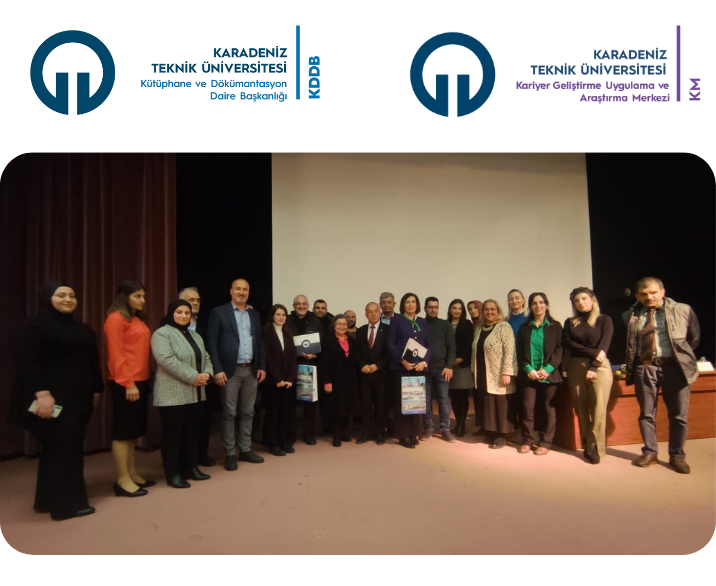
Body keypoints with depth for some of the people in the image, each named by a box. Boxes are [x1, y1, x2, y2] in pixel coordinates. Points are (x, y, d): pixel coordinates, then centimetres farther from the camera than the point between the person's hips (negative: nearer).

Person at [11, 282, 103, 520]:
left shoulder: (83, 329, 16)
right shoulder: (37, 324, -5)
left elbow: (92, 362, 18)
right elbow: (27, 362, -14)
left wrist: (97, 389, 12)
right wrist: (41, 393, -23)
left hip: (79, 398, 8)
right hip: (54, 397, -7)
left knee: (72, 446, 11)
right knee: (63, 446, -5)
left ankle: (50, 499, 24)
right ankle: (67, 502, 5)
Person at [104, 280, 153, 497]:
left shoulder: (137, 319, 15)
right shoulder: (116, 319, -10)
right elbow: (116, 354, -15)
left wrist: (144, 380, 9)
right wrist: (128, 383, -18)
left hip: (141, 381, 9)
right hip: (125, 383, -9)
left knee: (134, 430, 13)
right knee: (123, 431, -1)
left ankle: (132, 474, 22)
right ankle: (122, 480, 7)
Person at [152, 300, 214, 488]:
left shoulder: (195, 336, 17)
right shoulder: (162, 334, -8)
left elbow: (205, 357, 15)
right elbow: (166, 360, -21)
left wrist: (207, 373, -7)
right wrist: (193, 377, -20)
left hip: (195, 394, 8)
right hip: (173, 395, -7)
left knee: (192, 433, 14)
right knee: (173, 434, 1)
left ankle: (191, 467, 25)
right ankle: (173, 474, 10)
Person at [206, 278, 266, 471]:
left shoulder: (254, 314, 13)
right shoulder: (219, 312, -2)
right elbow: (212, 343, -7)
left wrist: (262, 366, 6)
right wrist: (218, 369, -14)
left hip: (251, 370, 5)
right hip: (230, 370, -5)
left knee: (248, 412, 11)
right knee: (229, 413, 2)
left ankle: (245, 450, 22)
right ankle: (230, 453, 12)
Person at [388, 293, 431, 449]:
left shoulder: (423, 322, 14)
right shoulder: (396, 320, 3)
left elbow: (428, 345, 11)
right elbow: (391, 344, -4)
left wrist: (424, 361, -6)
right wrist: (402, 361, -15)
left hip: (419, 367, 4)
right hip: (401, 367, -4)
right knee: (401, 401, -2)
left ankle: (413, 434, 16)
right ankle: (403, 436, 6)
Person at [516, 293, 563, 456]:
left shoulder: (555, 326, 6)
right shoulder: (524, 327, 10)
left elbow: (559, 349, -2)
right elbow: (520, 351, 5)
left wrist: (547, 369, -14)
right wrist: (528, 369, -10)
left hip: (549, 374, -1)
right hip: (529, 374, 1)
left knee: (548, 408, 4)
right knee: (527, 407, -1)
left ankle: (545, 442, 13)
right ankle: (527, 440, 9)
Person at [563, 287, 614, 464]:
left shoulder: (604, 320, 5)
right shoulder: (570, 323, 13)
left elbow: (604, 345, -4)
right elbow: (567, 344, 0)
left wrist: (593, 367, -14)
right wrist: (592, 352, -12)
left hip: (599, 367, -2)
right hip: (575, 368, 3)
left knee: (598, 408, -8)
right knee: (581, 409, 3)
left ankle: (595, 448, -2)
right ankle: (587, 446, 11)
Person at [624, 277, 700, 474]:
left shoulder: (683, 310, 1)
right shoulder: (631, 317, 4)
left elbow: (694, 337, 12)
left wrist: (681, 355, 8)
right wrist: (631, 369, 5)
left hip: (674, 366, -1)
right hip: (644, 368, 1)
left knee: (679, 415, 5)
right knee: (646, 413, 9)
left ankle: (677, 456, 19)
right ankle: (650, 452, 22)